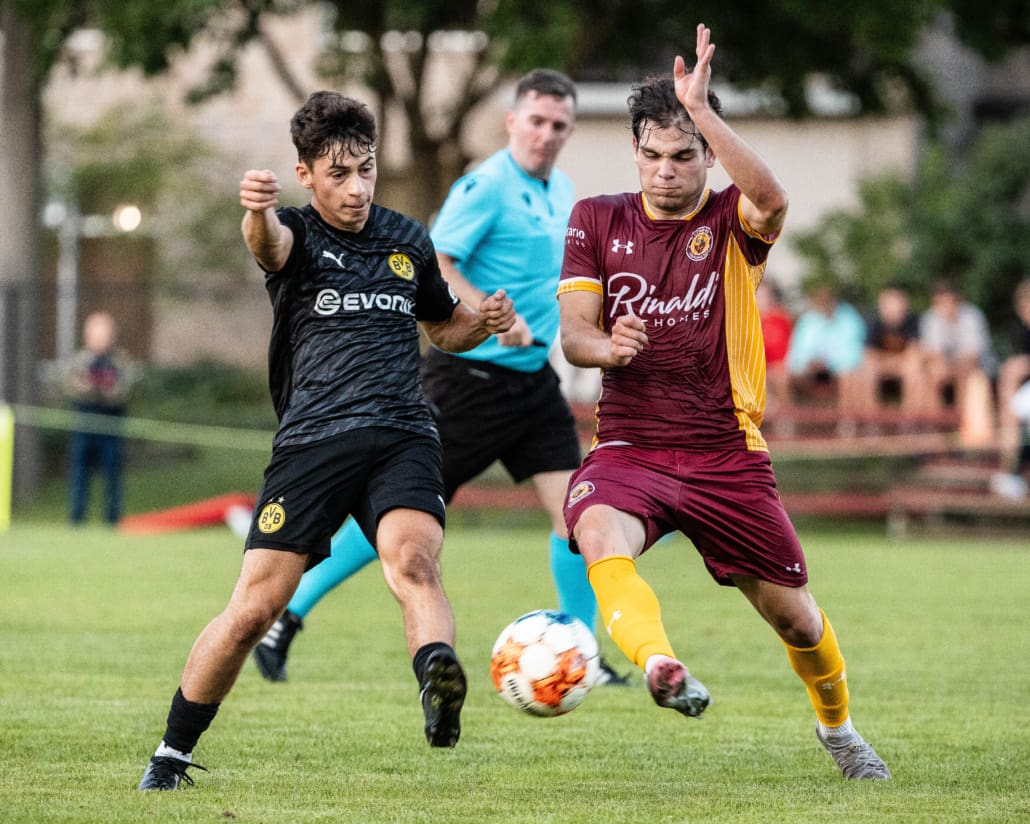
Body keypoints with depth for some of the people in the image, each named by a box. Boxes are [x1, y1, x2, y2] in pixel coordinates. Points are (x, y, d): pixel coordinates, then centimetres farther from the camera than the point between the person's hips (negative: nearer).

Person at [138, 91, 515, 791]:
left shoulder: (408, 242, 17)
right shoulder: (297, 235, 4)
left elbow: (442, 327, 35)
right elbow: (270, 242, -23)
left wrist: (483, 322, 12)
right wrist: (257, 212, -49)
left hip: (402, 436, 2)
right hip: (312, 440, -2)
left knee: (413, 557, -29)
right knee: (253, 611, -5)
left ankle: (440, 696, -54)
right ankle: (172, 755, 13)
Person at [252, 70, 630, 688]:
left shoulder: (561, 190, 12)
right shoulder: (488, 185, -16)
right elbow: (431, 263, -25)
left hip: (533, 378, 8)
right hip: (471, 376, -8)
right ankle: (287, 615, 8)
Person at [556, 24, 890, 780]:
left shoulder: (733, 221, -2)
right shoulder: (598, 220, 6)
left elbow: (772, 200, -27)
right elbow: (573, 330, 0)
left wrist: (700, 109, -32)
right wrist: (605, 345, -24)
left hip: (726, 454, 0)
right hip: (628, 447, 0)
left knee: (792, 612, 8)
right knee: (599, 534, -35)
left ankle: (838, 727, 37)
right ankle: (662, 668, -57)